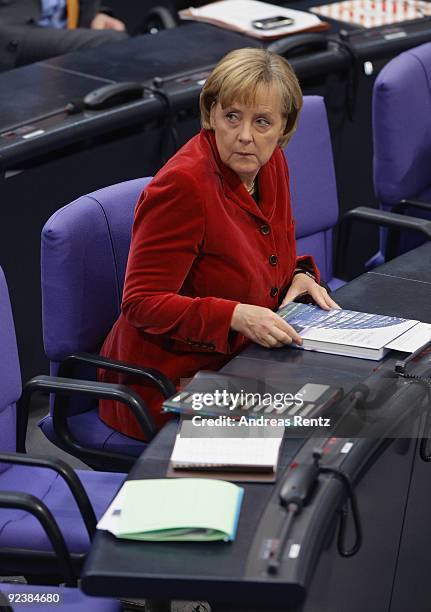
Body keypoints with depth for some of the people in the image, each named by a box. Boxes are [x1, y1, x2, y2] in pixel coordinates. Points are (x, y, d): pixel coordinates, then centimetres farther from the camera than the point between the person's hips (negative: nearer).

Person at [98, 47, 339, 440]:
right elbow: (142, 304, -21)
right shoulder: (184, 185, -22)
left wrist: (299, 275, -1)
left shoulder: (271, 164, 3)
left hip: (235, 363, 8)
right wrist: (236, 316, -30)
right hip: (167, 382, -8)